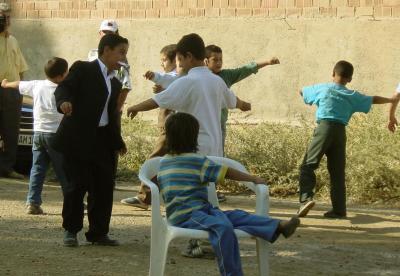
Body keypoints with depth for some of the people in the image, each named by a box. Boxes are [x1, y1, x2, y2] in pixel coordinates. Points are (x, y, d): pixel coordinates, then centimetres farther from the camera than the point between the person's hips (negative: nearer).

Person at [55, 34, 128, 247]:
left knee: (104, 187, 4)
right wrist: (64, 101, -36)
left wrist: (118, 142, 18)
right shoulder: (83, 69, -1)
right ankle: (71, 230, 11)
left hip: (103, 141, 7)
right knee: (78, 185, -4)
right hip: (78, 139, -7)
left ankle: (98, 233, 15)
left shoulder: (115, 83, 19)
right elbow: (64, 87, -14)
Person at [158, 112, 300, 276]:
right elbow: (228, 173, -3)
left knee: (235, 215, -5)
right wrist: (254, 179, 5)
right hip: (188, 216, -8)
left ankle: (279, 227, -19)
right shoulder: (196, 160, -6)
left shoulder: (164, 162, 15)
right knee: (223, 226, -33)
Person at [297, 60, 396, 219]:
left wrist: (315, 97, 45)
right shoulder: (352, 96, 13)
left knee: (308, 166, -3)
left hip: (324, 128, -3)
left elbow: (302, 91, 23)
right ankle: (339, 209, 7)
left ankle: (306, 198, -23)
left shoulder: (322, 88, 7)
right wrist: (391, 100, 43)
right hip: (340, 132, 3)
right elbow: (374, 100, 25)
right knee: (337, 172, 7)